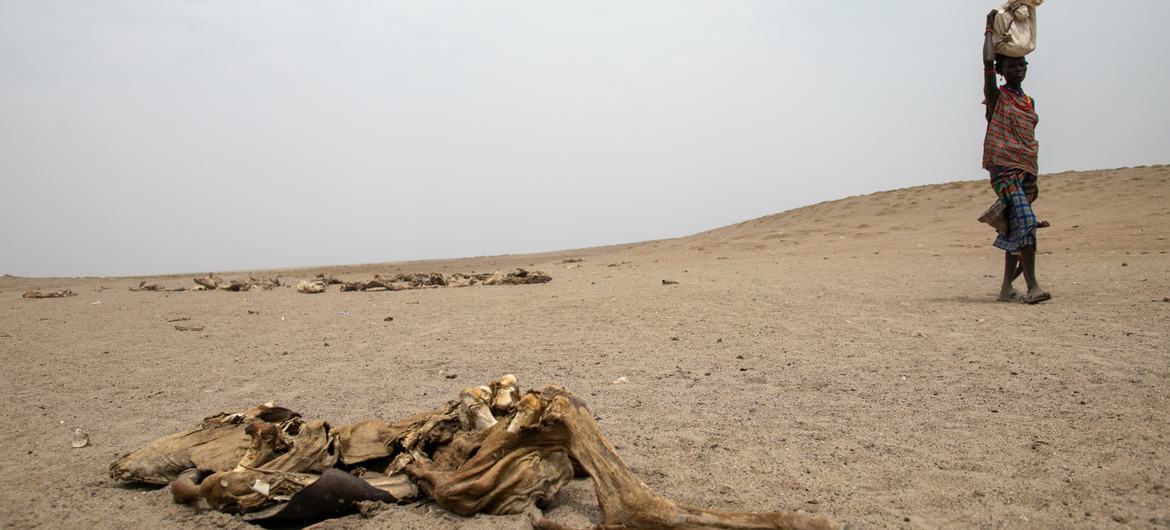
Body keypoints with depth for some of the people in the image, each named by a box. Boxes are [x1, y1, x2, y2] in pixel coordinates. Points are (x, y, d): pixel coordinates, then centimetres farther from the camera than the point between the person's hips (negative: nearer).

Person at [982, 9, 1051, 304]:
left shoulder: (1029, 101, 19)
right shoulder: (997, 96, 0)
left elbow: (1029, 141, 21)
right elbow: (988, 62, -18)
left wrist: (1033, 178, 18)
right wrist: (991, 28, -6)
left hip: (1025, 169, 7)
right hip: (1003, 167, -7)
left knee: (1015, 229, 8)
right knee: (1025, 221, -20)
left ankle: (1007, 287, 14)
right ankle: (1032, 286, -20)